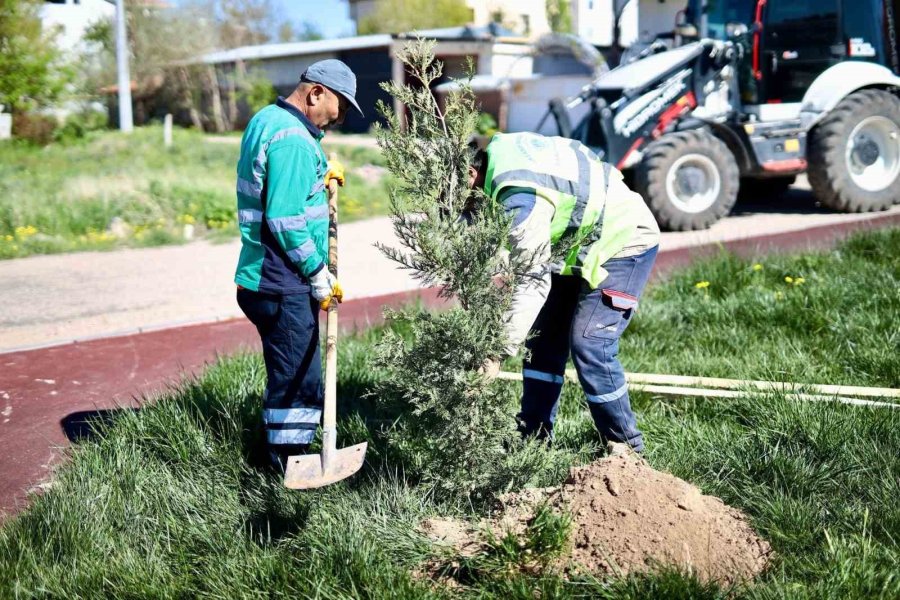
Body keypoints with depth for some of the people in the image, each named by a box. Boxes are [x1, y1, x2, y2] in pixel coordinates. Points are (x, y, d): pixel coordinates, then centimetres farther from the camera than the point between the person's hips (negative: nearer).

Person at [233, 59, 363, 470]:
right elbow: (285, 220, -25)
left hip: (260, 279, 11)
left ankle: (280, 455, 29)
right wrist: (318, 273, -15)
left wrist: (319, 171, 14)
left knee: (287, 373, 19)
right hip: (284, 286, -11)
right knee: (299, 379, -3)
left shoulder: (266, 119, 13)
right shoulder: (293, 141, -19)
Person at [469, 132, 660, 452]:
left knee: (589, 344, -16)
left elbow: (533, 281, -35)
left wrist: (498, 352, -33)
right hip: (581, 242, 10)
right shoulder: (497, 149, -7)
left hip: (624, 243, -10)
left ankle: (626, 446, 1)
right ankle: (534, 434, 17)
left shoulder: (521, 198, -35)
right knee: (543, 334, 8)